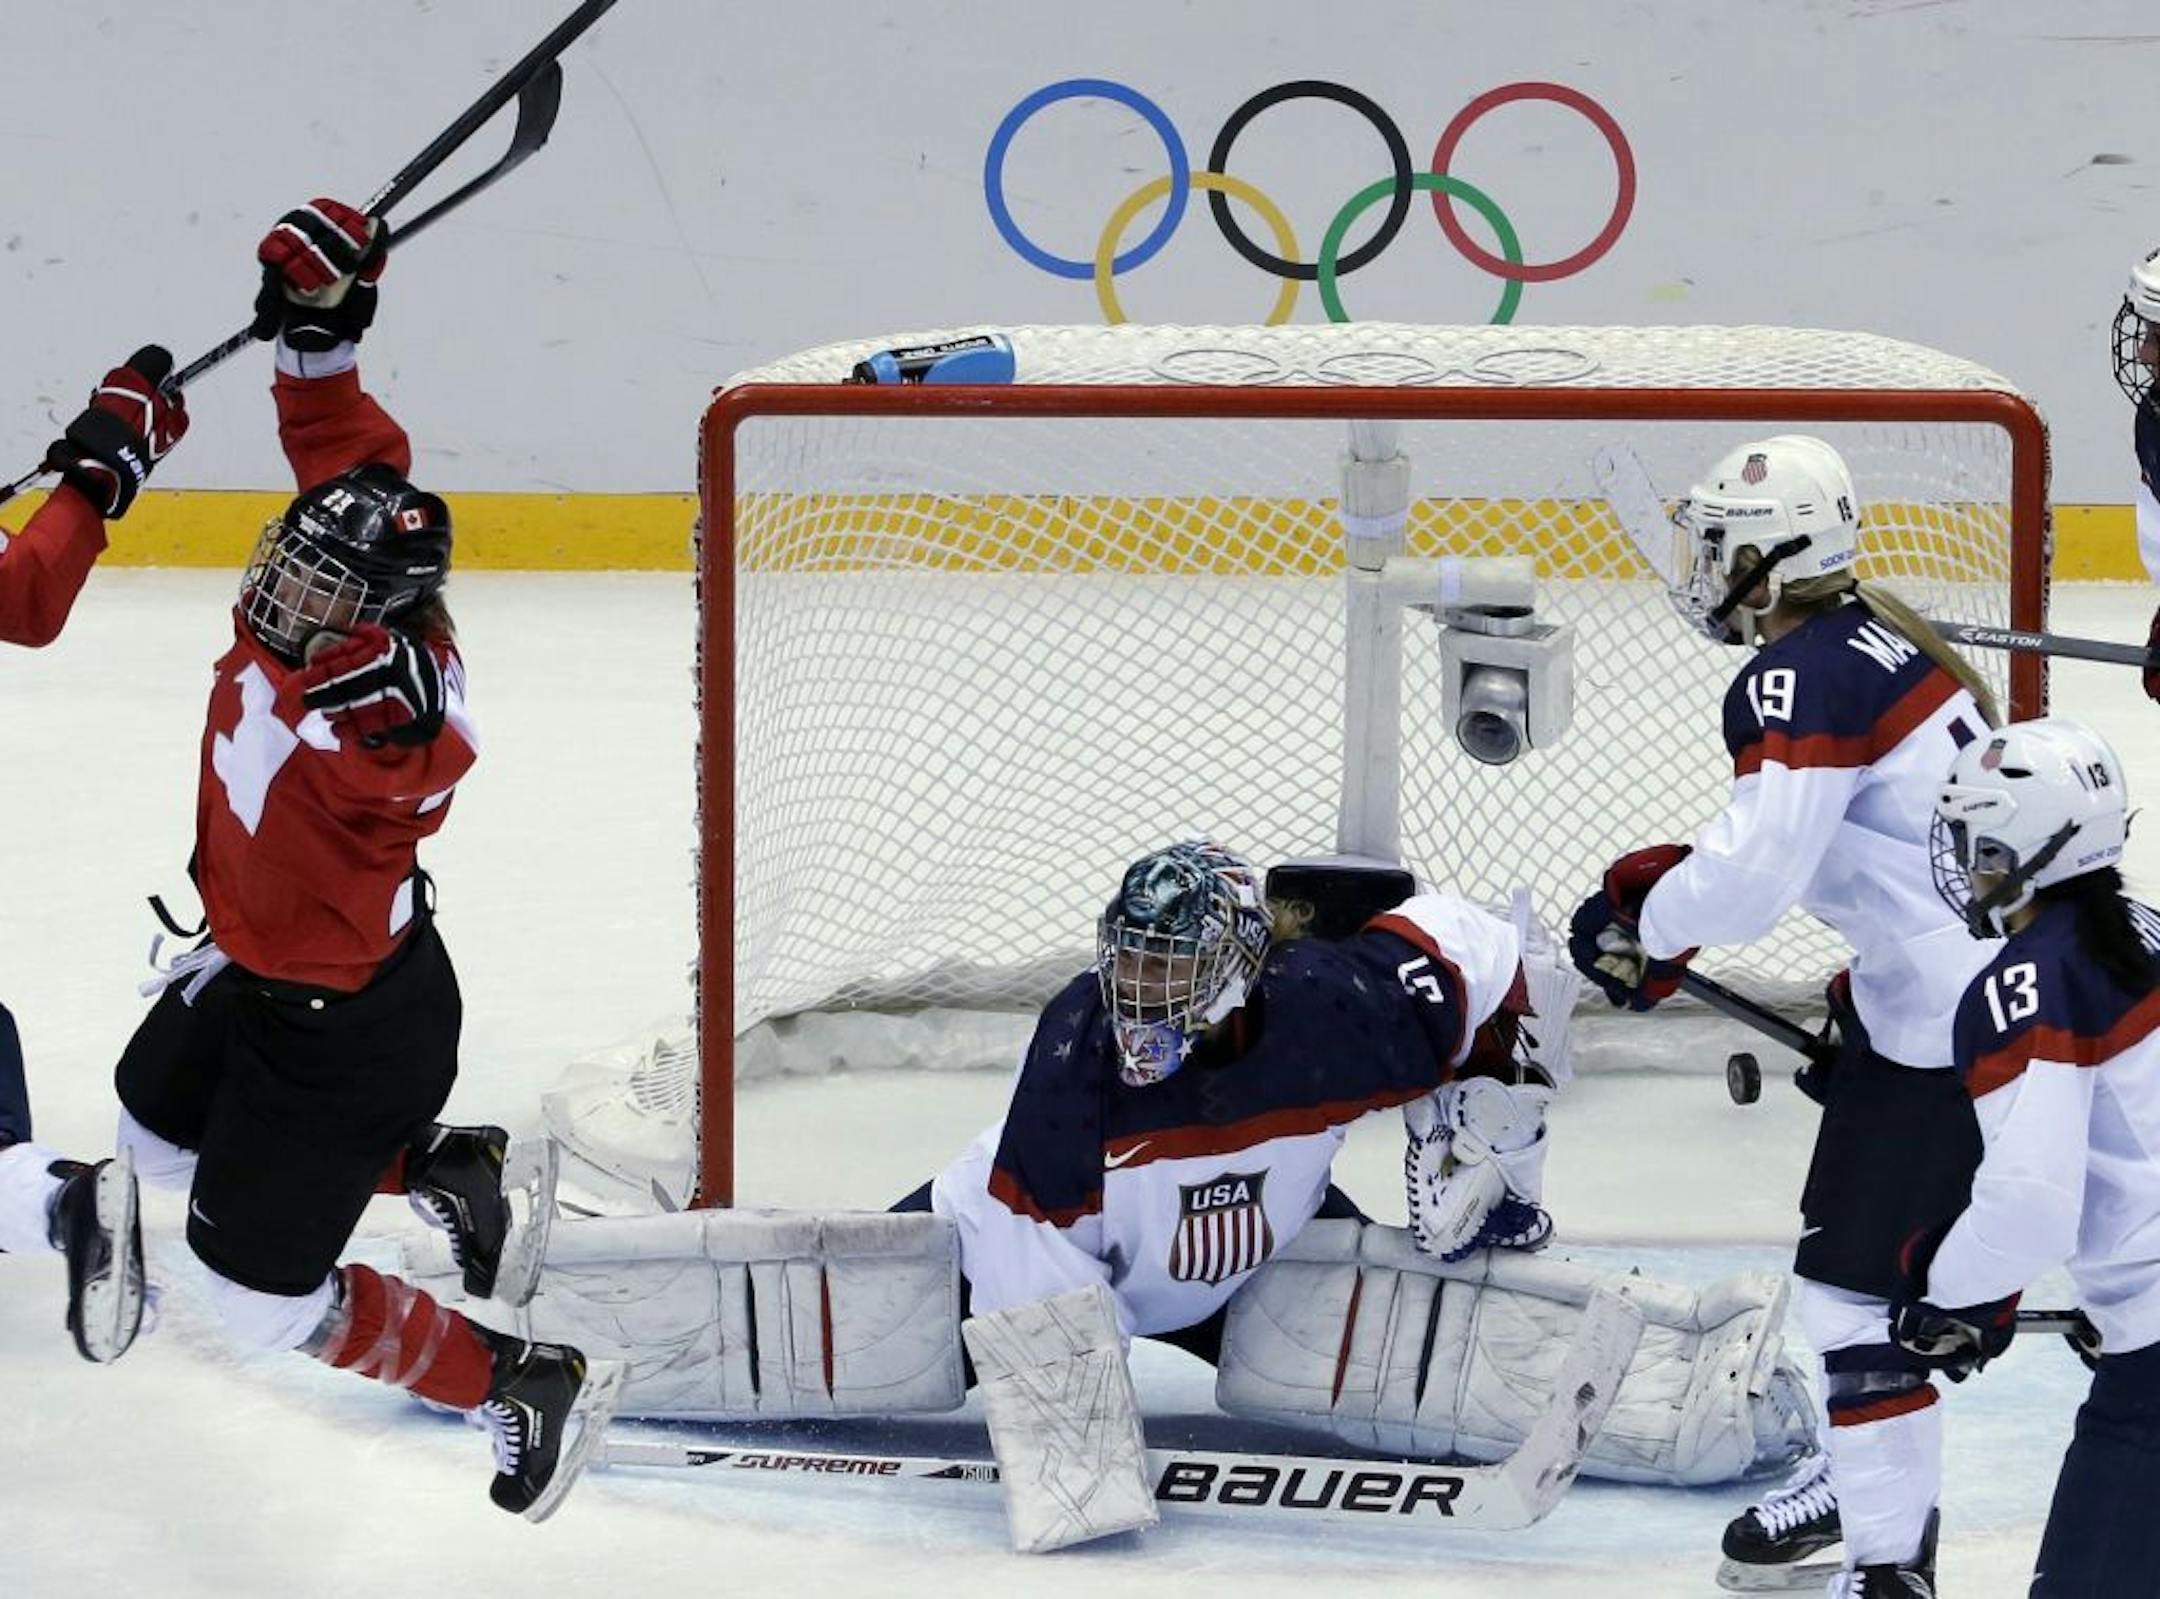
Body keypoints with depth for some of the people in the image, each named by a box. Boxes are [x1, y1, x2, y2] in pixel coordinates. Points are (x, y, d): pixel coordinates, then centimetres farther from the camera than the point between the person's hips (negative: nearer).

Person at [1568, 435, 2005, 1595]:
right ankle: (1866, 1479, 40)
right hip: (1986, 967, 11)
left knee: (1860, 1273, -10)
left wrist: (1641, 920, -10)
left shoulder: (1801, 677, -19)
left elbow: (1752, 873, -26)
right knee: (1858, 1230, 24)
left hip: (1962, 1010, -11)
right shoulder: (1875, 637, 13)